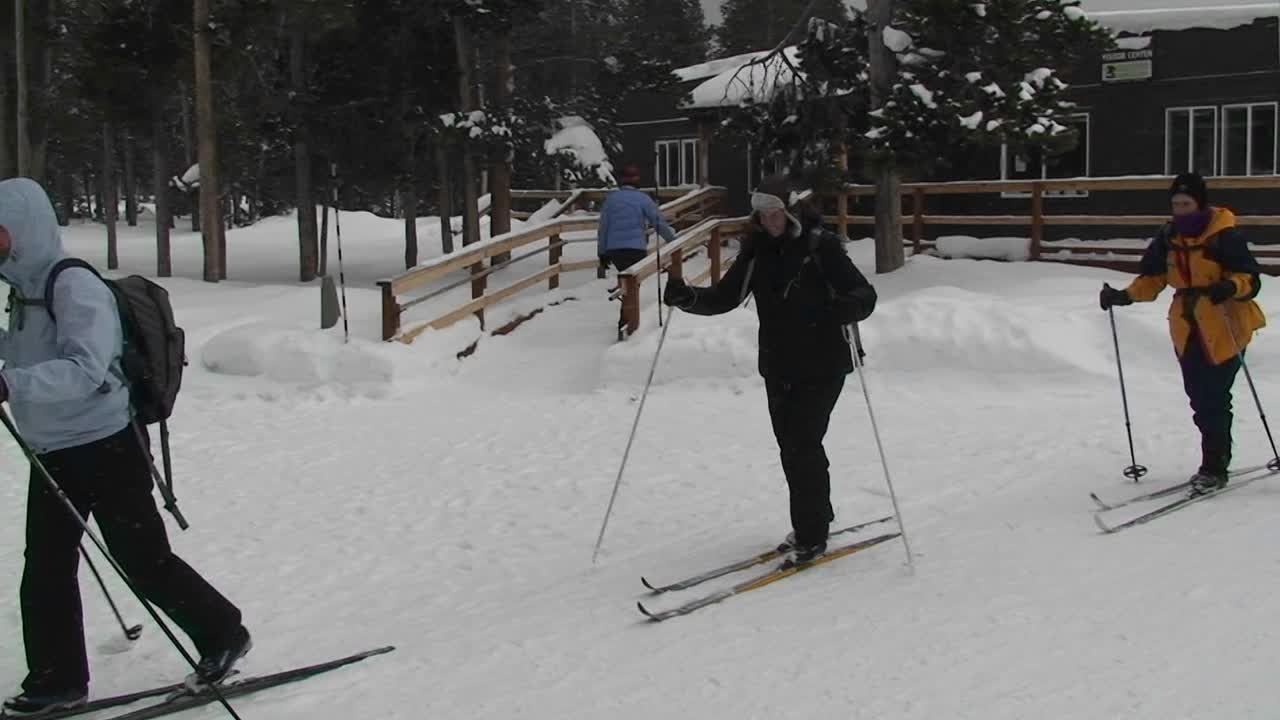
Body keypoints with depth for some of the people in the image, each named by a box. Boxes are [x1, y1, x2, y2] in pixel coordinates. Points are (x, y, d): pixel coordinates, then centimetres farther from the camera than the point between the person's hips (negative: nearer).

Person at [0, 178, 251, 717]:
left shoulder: (75, 287, -19)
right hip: (52, 455, 9)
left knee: (143, 560, 2)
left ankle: (222, 636, 20)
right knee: (45, 571, 9)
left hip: (105, 450, -9)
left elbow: (86, 368, -30)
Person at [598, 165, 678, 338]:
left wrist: (602, 252, 16)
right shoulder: (642, 199, -2)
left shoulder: (611, 199, 8)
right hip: (636, 249, -4)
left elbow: (602, 228, 9)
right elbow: (659, 222, 1)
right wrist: (673, 240, 14)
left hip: (614, 250, 4)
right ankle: (624, 327, -11)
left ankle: (627, 320, 23)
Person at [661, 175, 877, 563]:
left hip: (822, 366, -6)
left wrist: (844, 308, -37)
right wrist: (688, 298, -14)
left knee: (802, 445, -10)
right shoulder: (758, 251, 3)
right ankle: (815, 520, 32)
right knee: (791, 446, 13)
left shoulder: (821, 247, -12)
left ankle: (812, 535, 0)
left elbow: (866, 295, -14)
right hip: (778, 366, 6)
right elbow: (725, 297, 5)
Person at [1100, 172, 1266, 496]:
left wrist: (1230, 287, -33)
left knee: (1214, 398, -7)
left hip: (1225, 326, -6)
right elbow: (1152, 278, 11)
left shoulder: (1225, 235, -13)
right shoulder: (1169, 237, 5)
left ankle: (1214, 468, 3)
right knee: (1199, 398, 8)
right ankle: (1217, 460, 21)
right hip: (1188, 329, 6)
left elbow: (1251, 279, -12)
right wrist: (1124, 296, -4)